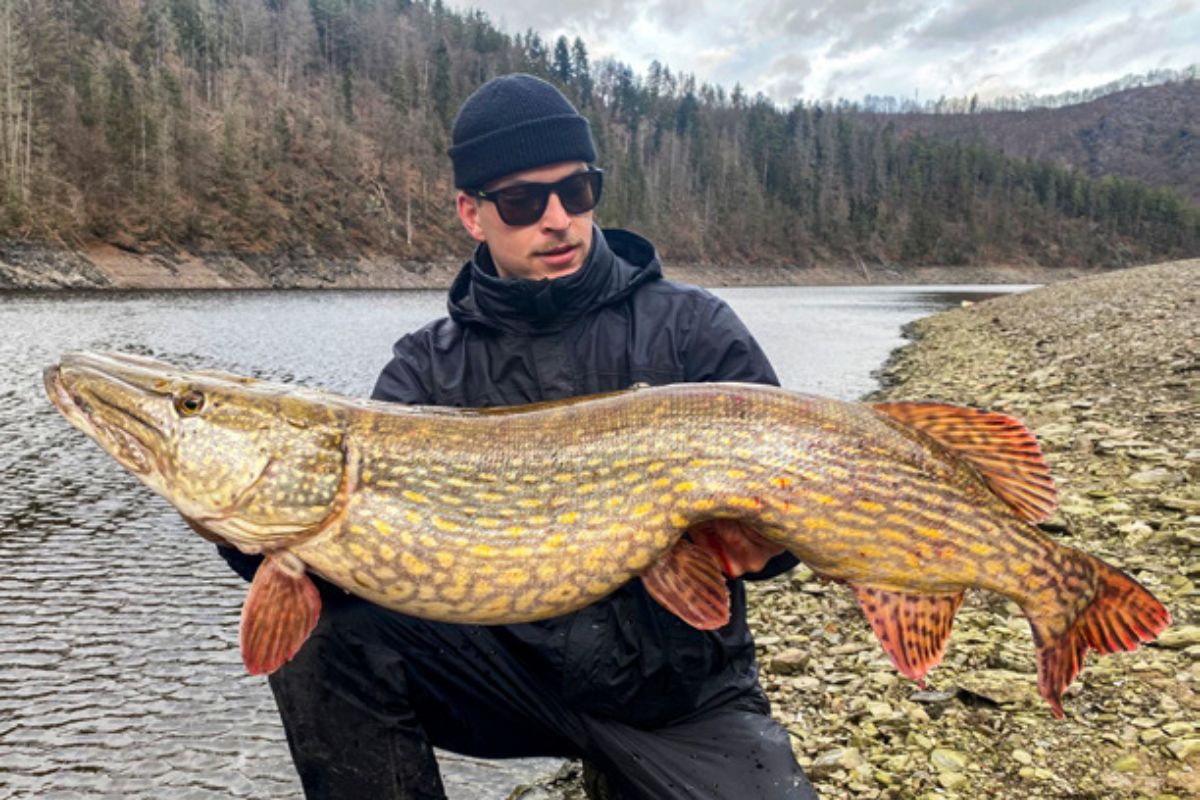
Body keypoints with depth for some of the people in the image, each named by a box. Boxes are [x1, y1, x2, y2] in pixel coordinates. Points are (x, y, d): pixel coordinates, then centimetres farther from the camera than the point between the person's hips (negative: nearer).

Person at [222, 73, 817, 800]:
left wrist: (761, 536, -31)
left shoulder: (694, 329, -6)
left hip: (678, 689, 0)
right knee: (327, 629, -18)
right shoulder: (428, 367, -1)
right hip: (515, 665, 1)